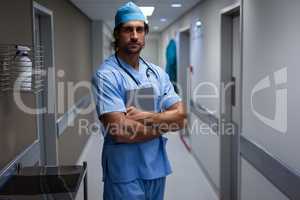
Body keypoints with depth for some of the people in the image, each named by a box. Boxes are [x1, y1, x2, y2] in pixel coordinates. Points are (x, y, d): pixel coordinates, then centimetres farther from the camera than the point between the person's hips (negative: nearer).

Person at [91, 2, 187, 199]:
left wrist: (146, 117, -18)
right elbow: (120, 131, -23)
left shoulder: (158, 73, 5)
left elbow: (180, 117, -1)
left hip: (157, 167, 6)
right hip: (125, 173, -6)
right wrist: (163, 125, -8)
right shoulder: (106, 76, -14)